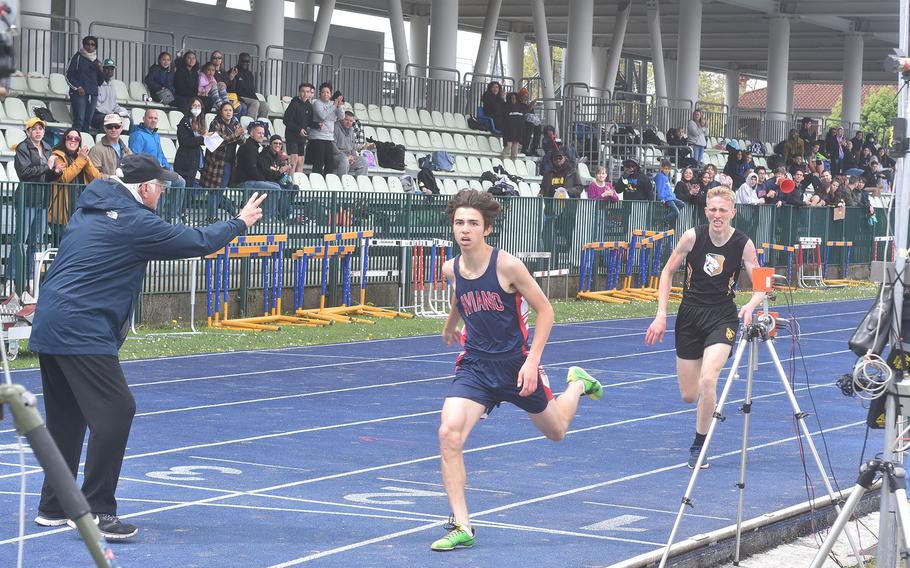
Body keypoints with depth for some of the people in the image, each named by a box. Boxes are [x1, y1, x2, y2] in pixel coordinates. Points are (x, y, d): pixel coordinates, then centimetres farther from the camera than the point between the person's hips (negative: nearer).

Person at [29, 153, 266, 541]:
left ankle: (53, 508, 23)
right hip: (81, 331, -10)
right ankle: (97, 511, -10)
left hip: (50, 326, 10)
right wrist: (240, 222, 13)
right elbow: (197, 242, -2)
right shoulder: (134, 222, -10)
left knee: (66, 418, 16)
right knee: (115, 410, -9)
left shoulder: (90, 208, 15)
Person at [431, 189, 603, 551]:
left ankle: (577, 384, 54)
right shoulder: (451, 269, -4)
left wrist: (532, 361, -18)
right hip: (475, 364, 3)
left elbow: (544, 311, -11)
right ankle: (461, 526, -13)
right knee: (449, 433, -21)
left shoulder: (506, 266, -19)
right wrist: (450, 327, 40)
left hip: (516, 364, -3)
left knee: (556, 431, 18)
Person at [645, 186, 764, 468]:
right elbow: (668, 272, 1)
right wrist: (661, 314, -6)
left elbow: (760, 286, -9)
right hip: (690, 315, 2)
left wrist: (751, 305, -31)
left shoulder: (743, 244, -11)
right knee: (689, 395, 5)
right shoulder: (693, 236, -10)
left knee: (707, 381, -24)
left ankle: (699, 446, -5)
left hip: (722, 317, -2)